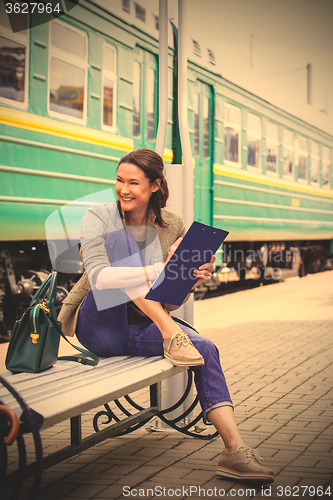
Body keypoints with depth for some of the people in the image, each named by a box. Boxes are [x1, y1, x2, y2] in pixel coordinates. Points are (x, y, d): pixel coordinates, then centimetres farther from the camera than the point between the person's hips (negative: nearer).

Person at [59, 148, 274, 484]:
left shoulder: (172, 226, 2)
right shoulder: (99, 218, -10)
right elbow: (99, 278, -29)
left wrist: (192, 280, -19)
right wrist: (159, 271, -40)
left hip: (141, 327, 4)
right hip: (99, 327, -4)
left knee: (206, 350, -22)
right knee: (119, 242, -25)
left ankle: (235, 451, -23)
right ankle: (172, 336, -30)